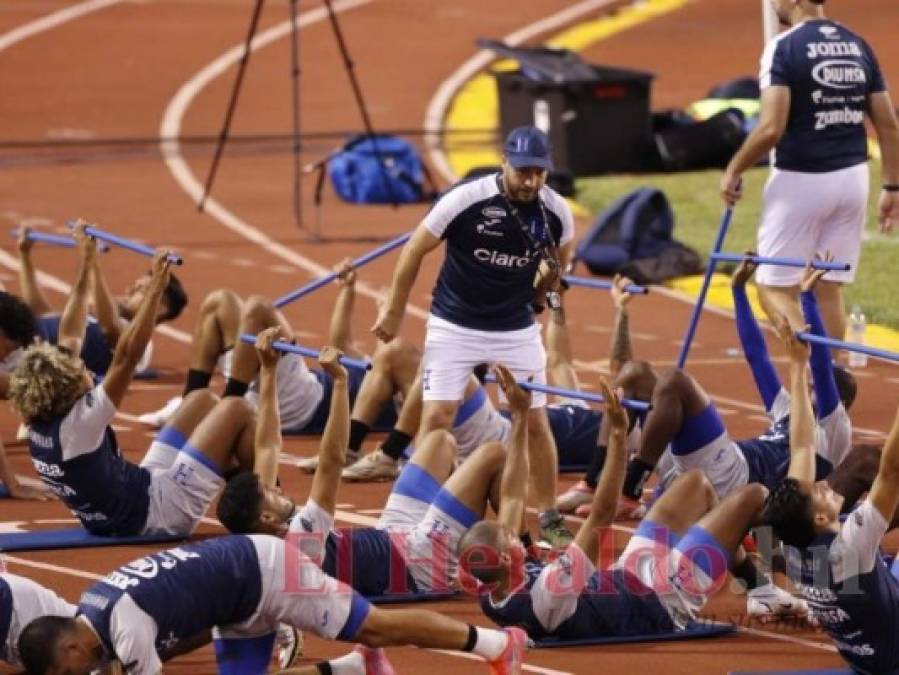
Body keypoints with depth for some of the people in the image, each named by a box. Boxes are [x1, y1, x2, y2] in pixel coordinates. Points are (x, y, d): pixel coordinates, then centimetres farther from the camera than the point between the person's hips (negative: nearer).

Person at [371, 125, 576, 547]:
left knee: (535, 420, 1)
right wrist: (394, 313, -2)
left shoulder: (556, 212, -12)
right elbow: (415, 250, -8)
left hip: (517, 329, 2)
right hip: (455, 326, -2)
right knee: (437, 416, -9)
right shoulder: (466, 200, -21)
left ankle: (549, 517, 14)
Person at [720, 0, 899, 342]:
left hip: (800, 181, -6)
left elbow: (771, 129, -20)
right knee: (828, 289, 14)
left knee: (775, 289, 2)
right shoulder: (858, 46, 7)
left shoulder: (784, 47, -13)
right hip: (852, 177, 6)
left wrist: (733, 170, -7)